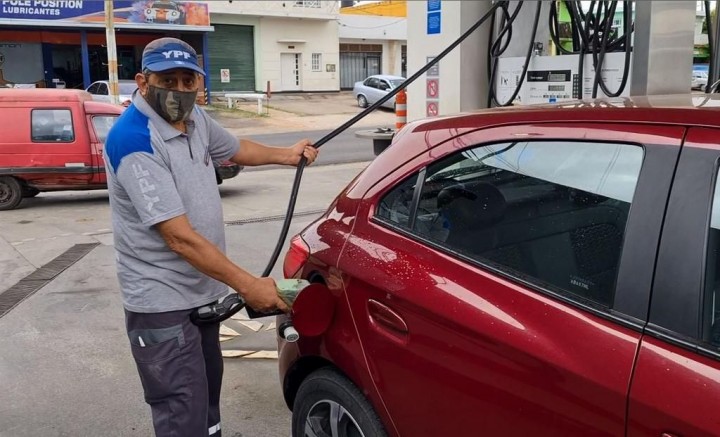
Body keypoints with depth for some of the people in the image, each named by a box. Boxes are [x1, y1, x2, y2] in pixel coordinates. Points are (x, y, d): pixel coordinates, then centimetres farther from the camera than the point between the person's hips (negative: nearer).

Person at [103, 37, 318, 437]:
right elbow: (180, 238, -28)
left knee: (208, 392, 24)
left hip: (202, 290, 9)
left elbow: (233, 149, 26)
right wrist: (248, 285, -26)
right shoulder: (134, 141, -25)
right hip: (162, 302, -9)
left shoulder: (194, 118, 1)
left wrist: (286, 155, 22)